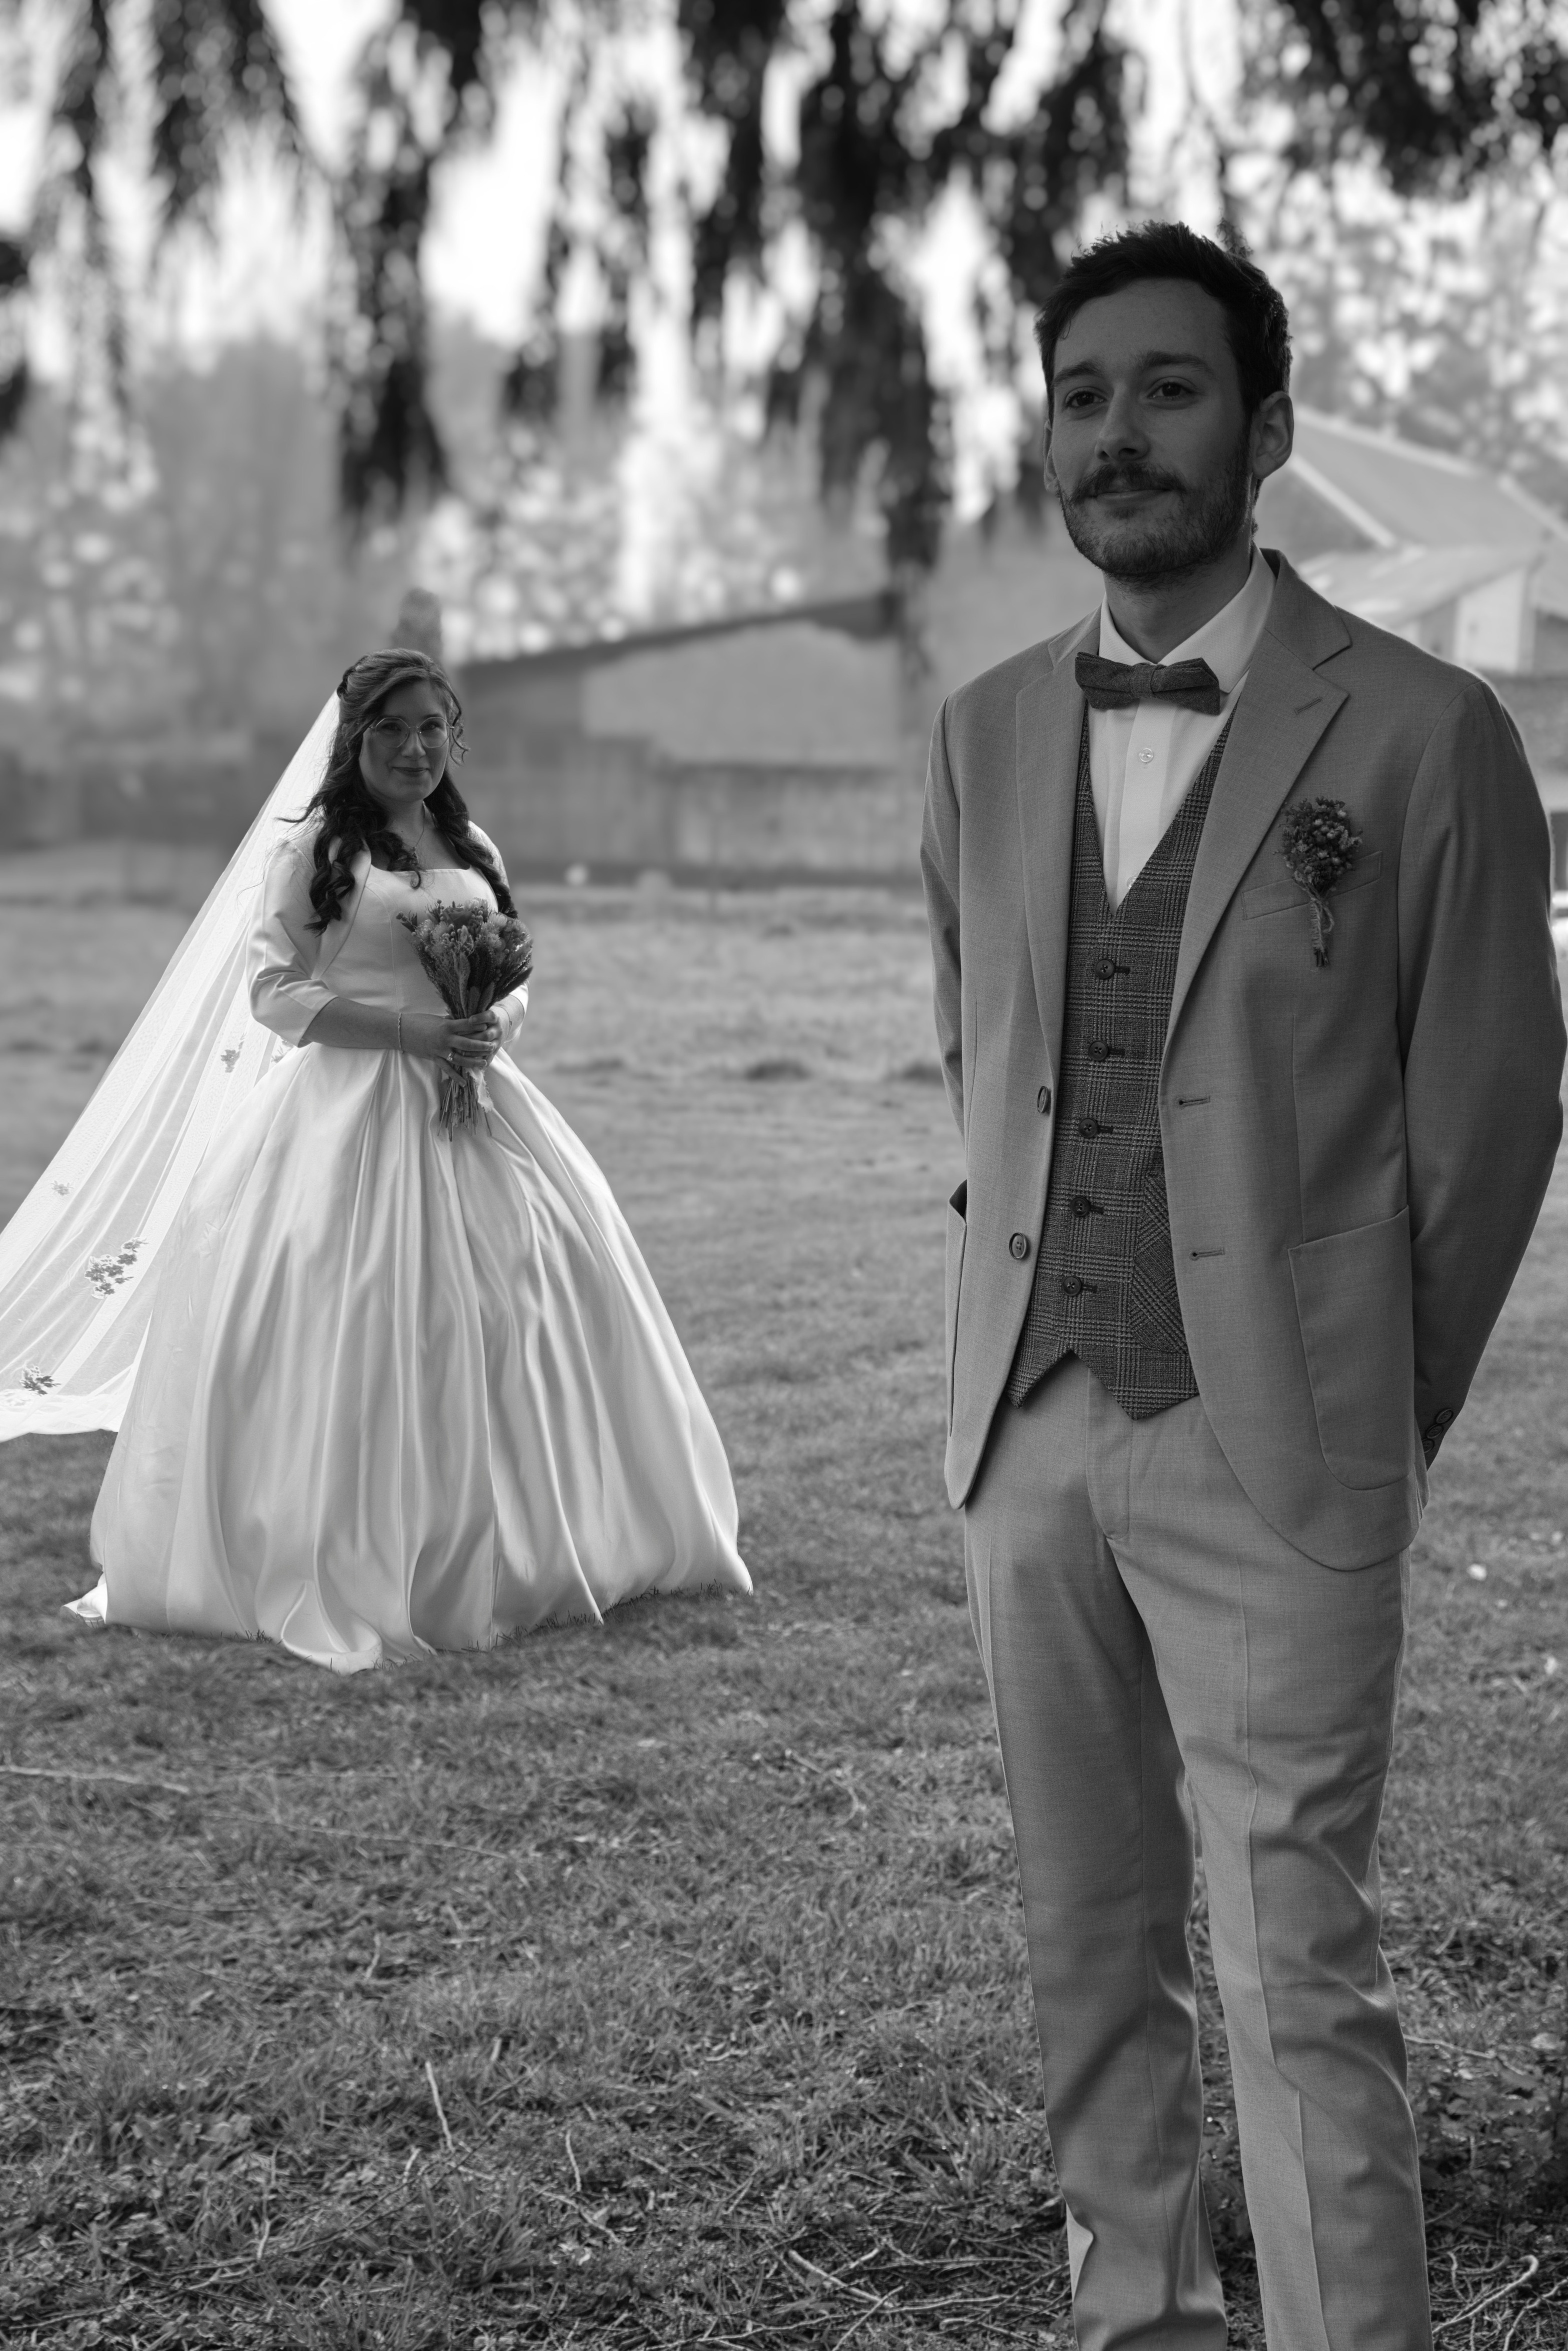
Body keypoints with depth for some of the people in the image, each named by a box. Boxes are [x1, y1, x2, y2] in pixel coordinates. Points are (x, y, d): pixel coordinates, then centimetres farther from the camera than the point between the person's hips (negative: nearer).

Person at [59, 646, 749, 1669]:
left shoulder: (473, 849, 14)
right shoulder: (316, 846, -3)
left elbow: (516, 978, 20)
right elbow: (276, 990, -7)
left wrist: (499, 1022, -5)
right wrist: (406, 1027, -17)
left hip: (472, 1102, 6)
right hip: (352, 1105, -5)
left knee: (518, 1304, 3)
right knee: (359, 1325, -8)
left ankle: (512, 1553, 17)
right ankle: (346, 1572, 3)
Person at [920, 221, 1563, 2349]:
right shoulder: (988, 737, 9)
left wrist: (1373, 1420, 5)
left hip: (1272, 1455, -5)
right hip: (1031, 1436, 5)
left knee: (1301, 1976, -7)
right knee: (1092, 1949, 13)